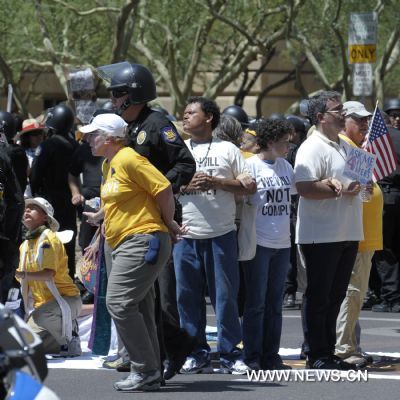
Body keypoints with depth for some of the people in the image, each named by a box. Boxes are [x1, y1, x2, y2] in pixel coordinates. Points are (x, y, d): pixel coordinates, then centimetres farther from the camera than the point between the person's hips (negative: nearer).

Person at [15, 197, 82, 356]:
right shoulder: (25, 245, 12)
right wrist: (27, 311, 10)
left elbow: (49, 274, -25)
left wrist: (24, 275, -33)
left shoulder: (48, 238, -12)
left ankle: (70, 334, -11)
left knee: (42, 316, -39)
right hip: (43, 302, 8)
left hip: (66, 298, -8)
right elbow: (24, 282, 16)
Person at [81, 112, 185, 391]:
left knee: (119, 302, -17)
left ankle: (145, 371, -15)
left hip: (143, 240, -11)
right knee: (139, 310, 10)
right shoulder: (108, 165, 17)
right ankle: (150, 375, 14)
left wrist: (168, 223, -4)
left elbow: (164, 189, -15)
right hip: (126, 244, 11)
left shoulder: (129, 159, -14)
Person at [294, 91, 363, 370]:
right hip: (321, 237, -9)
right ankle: (317, 355, 2)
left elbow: (355, 179, 30)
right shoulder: (313, 148, -12)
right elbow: (304, 187, -23)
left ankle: (328, 352, 19)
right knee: (319, 296, -3)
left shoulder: (344, 146, 18)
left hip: (347, 235, 9)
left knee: (335, 296, 12)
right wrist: (340, 190, -22)